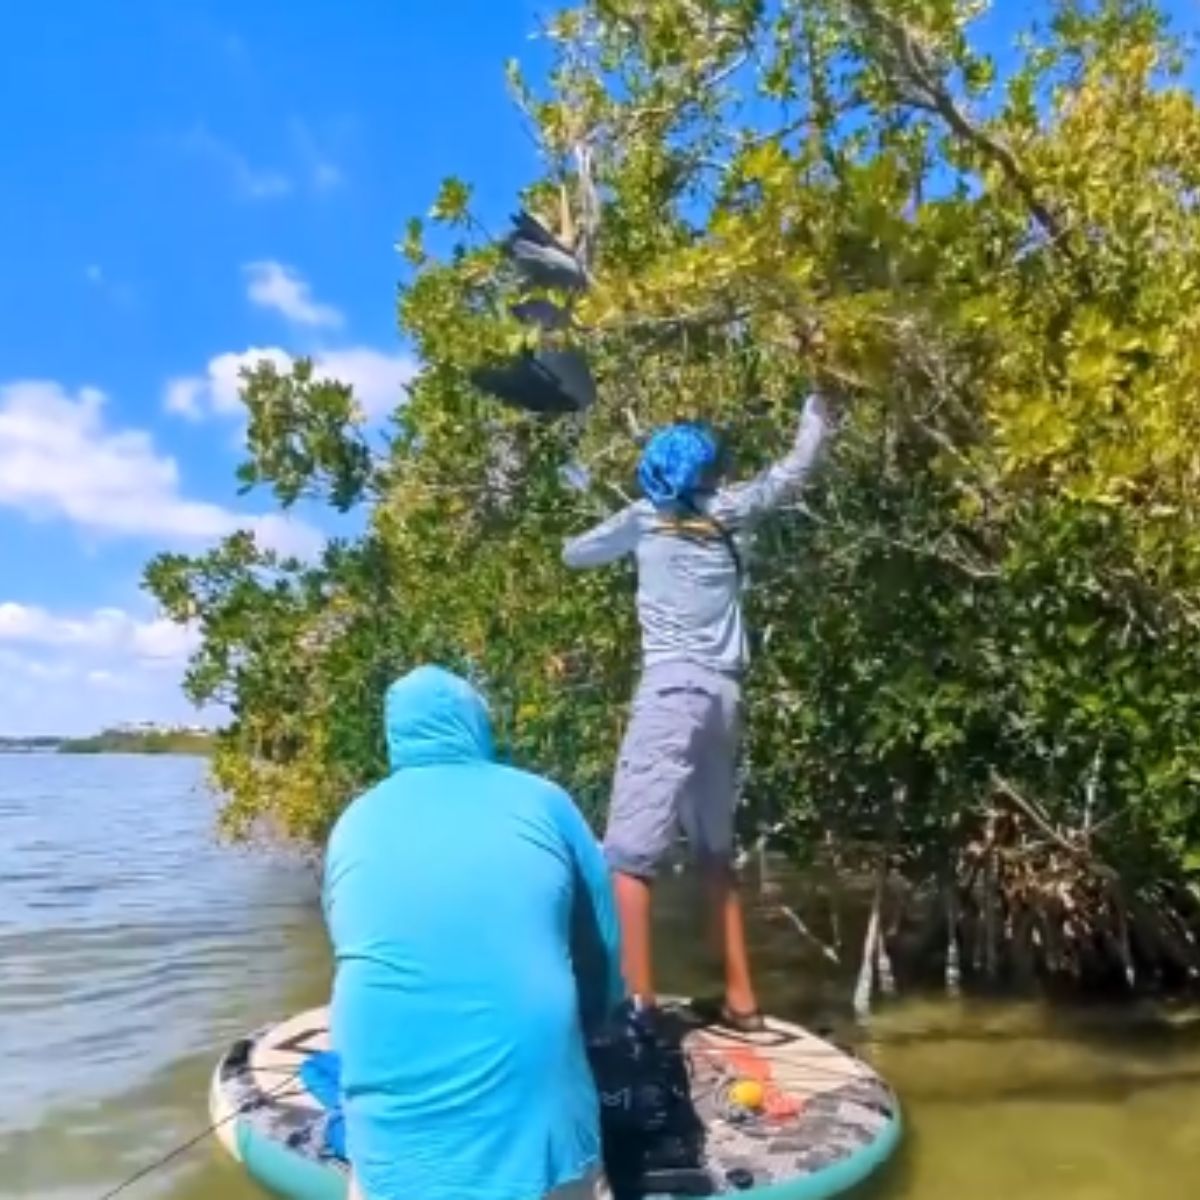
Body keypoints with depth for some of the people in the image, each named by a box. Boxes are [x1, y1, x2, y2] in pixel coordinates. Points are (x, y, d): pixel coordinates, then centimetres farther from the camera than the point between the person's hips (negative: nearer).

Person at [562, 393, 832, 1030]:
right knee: (716, 851, 17)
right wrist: (815, 412, 39)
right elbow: (792, 470, 24)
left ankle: (637, 1003, -13)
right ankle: (740, 998, 22)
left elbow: (573, 554, 20)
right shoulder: (729, 513, 11)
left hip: (673, 691, -5)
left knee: (628, 851, -6)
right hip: (723, 695, 5)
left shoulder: (644, 520, 6)